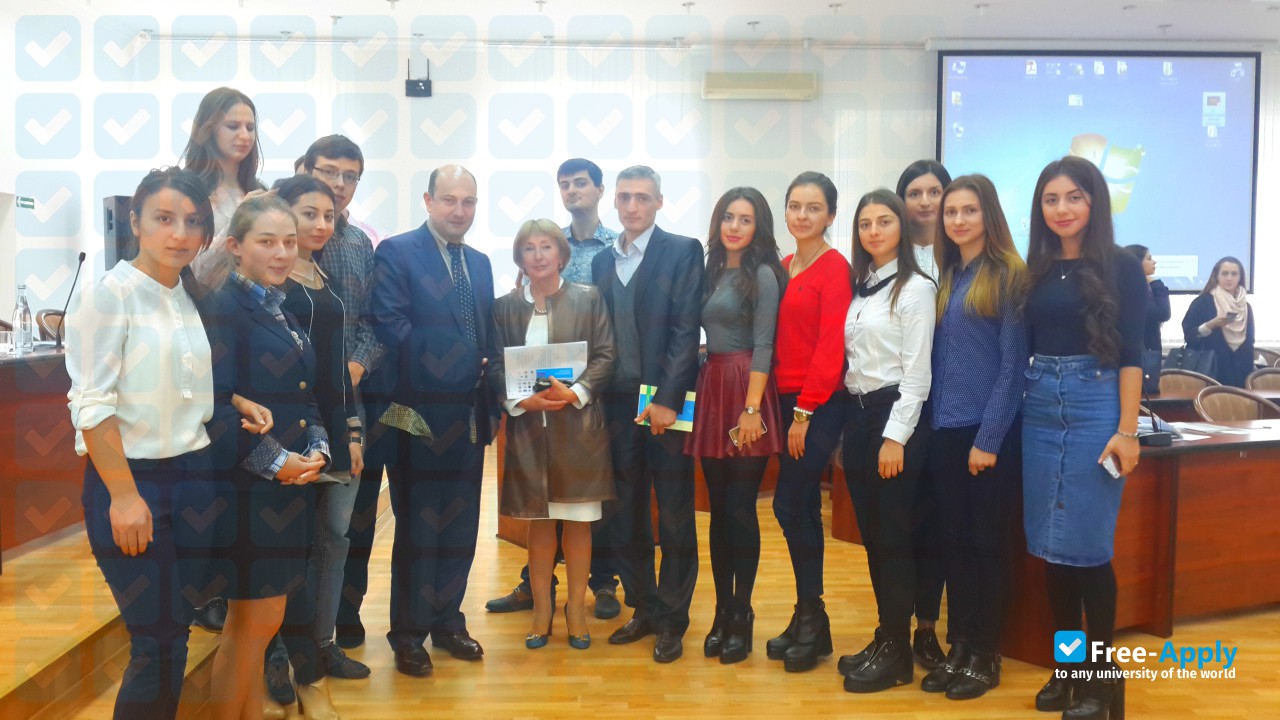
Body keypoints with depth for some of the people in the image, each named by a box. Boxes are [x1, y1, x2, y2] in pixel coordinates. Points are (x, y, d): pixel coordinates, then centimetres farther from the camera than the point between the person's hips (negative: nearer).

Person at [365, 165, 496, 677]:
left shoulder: (480, 263, 13)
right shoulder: (396, 253, -6)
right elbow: (389, 327, -16)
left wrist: (491, 403, 7)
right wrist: (440, 366, -15)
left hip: (467, 417, 6)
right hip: (418, 416, -6)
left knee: (460, 528, 13)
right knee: (417, 528, 6)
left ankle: (448, 622, 29)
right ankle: (408, 635, 21)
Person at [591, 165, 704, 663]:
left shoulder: (683, 252, -2)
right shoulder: (602, 262, 14)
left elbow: (686, 330, -10)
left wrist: (667, 399, -15)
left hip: (666, 404, -5)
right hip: (617, 405, 5)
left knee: (675, 518, 4)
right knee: (626, 517, 12)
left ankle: (672, 620, 17)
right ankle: (644, 608, 27)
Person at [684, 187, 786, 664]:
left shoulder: (762, 274, -5)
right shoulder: (711, 272, 15)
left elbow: (763, 346, -11)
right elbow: (700, 335, 13)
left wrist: (751, 408, -17)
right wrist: (701, 390, 5)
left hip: (746, 392, -6)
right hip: (709, 389, 6)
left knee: (740, 508, -2)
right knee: (718, 508, 10)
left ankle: (741, 617, 11)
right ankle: (722, 612, 20)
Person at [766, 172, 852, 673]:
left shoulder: (834, 268, -8)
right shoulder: (784, 268, 12)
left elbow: (830, 346, -13)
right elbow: (779, 339, 10)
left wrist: (805, 410, -14)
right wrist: (780, 403, 3)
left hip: (819, 404, -7)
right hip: (786, 400, 7)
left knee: (790, 504, -7)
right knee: (802, 508, 11)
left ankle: (810, 618, 11)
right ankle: (810, 620, 23)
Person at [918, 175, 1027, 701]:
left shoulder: (1008, 274, -7)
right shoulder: (945, 279, 12)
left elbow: (1013, 363, -11)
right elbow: (939, 359, 12)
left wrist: (989, 438, -15)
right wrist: (936, 426, 4)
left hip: (989, 431, -5)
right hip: (945, 430, 6)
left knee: (986, 541, 5)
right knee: (955, 540, 11)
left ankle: (986, 655, 18)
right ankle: (959, 647, 22)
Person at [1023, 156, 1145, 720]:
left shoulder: (1120, 268, -2)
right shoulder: (1034, 271, 10)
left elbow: (1130, 354, -6)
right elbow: (1023, 347, 10)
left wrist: (1127, 430, -12)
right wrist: (1020, 410, 6)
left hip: (1095, 407, -4)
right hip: (1039, 410, 5)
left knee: (1087, 545, -4)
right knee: (1049, 545, 8)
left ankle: (1102, 675, 11)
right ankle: (1066, 668, 20)